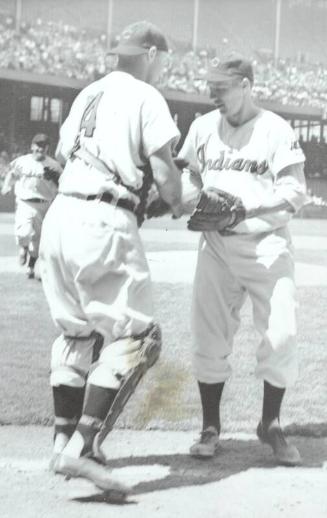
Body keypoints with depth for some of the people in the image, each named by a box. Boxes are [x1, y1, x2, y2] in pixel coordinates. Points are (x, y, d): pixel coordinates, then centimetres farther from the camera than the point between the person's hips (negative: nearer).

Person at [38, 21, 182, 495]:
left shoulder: (87, 95, 19)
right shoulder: (146, 98, -1)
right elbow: (164, 171, -8)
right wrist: (176, 204, 14)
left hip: (62, 214, 8)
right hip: (105, 224, -8)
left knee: (76, 332, 19)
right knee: (130, 336, -3)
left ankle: (64, 441, 20)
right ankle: (82, 449, -14)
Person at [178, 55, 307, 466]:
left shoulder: (276, 130, -6)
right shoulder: (203, 127, 5)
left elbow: (295, 192, -12)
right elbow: (186, 176, 14)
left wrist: (245, 207, -25)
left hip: (267, 243, -3)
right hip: (217, 245, 3)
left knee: (281, 335, -8)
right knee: (209, 336, 0)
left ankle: (271, 424, 11)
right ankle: (210, 428, 13)